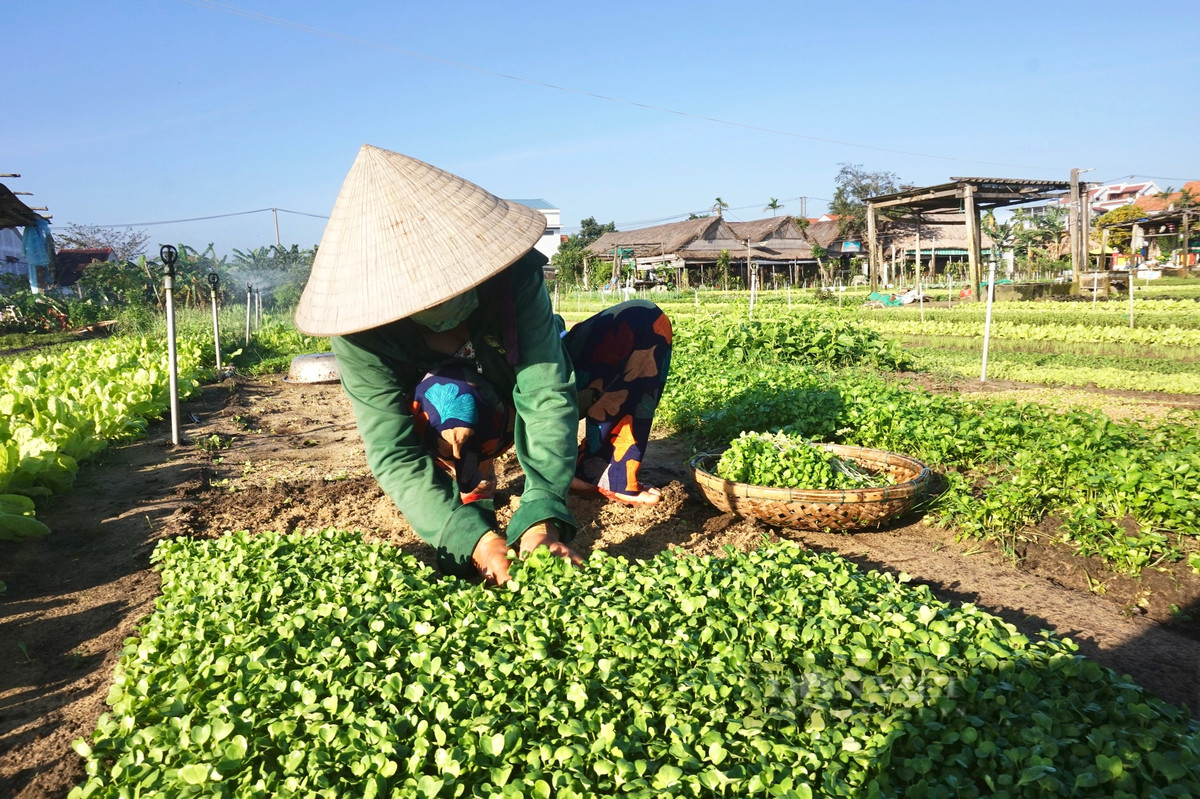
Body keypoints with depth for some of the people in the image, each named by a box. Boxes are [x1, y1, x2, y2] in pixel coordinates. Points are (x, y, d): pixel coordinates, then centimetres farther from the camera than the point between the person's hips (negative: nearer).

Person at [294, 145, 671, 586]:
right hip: (464, 426, -1)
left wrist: (541, 518, -48)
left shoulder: (511, 273, -31)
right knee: (447, 394, -40)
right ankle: (470, 496, -8)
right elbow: (393, 455, -33)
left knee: (642, 322, -18)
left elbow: (546, 394, -36)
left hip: (519, 390, 2)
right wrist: (474, 540, -48)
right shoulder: (361, 337, -30)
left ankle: (603, 470, -2)